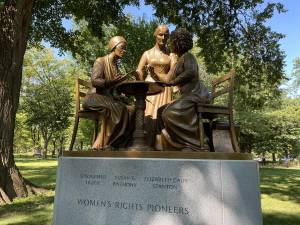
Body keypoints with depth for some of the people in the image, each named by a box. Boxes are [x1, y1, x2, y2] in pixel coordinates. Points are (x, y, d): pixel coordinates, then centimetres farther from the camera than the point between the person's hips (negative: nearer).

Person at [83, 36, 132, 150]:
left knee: (126, 110, -23)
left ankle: (117, 144, -27)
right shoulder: (100, 61, -1)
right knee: (114, 109, -35)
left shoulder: (115, 66, 20)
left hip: (108, 98, 6)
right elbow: (94, 81, -17)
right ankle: (104, 145, -29)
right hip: (94, 97, -6)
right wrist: (113, 81, -28)